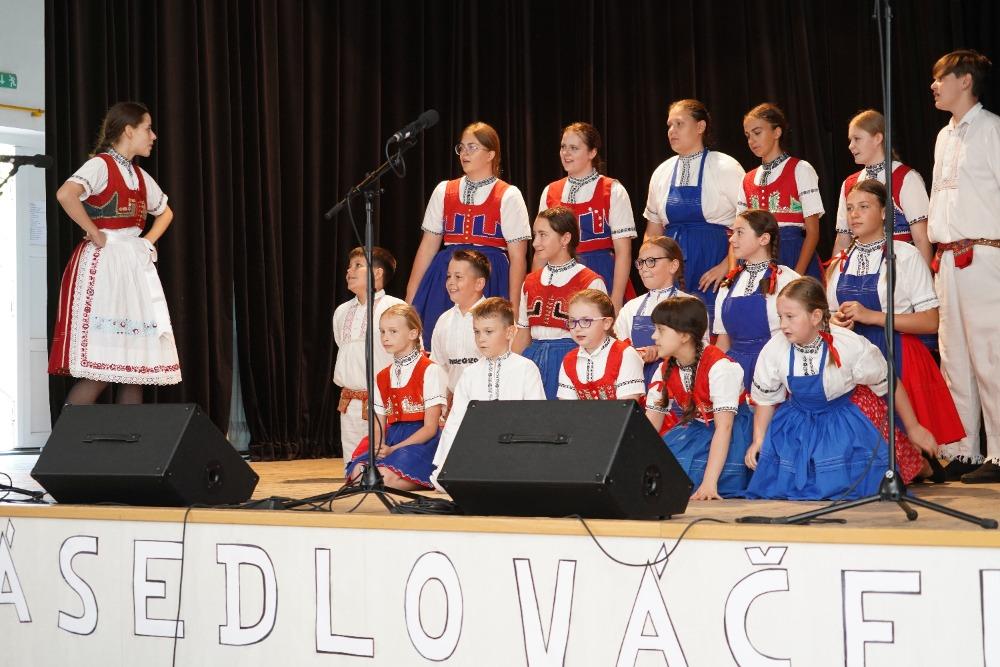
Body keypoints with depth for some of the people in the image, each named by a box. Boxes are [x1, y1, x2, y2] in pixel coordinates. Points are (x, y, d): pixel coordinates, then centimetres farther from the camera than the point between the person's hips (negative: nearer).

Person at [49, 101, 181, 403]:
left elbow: (165, 212, 34)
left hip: (136, 266, 8)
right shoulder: (101, 165, -7)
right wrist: (94, 234, -18)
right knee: (100, 368, -15)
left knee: (136, 366, 3)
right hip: (102, 266, -8)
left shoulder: (140, 176, 17)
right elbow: (66, 194, -26)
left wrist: (149, 240, 17)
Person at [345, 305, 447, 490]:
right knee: (358, 472, -25)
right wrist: (379, 446, -11)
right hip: (390, 439, 6)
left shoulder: (430, 371, -3)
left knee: (385, 476, -32)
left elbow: (430, 428, -8)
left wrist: (393, 449, -16)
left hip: (422, 441, -6)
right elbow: (378, 427, 14)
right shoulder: (381, 377, 18)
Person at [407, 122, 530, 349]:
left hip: (491, 282, -3)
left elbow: (517, 256, -2)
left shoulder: (508, 196, 2)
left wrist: (514, 308, -8)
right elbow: (427, 247, 12)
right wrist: (410, 298, 7)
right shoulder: (444, 191, 12)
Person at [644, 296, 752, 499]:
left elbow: (723, 427, -29)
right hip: (691, 433, 6)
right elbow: (650, 426, 0)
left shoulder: (719, 367, -25)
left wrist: (709, 483, -36)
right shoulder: (665, 371, -2)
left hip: (727, 436, -6)